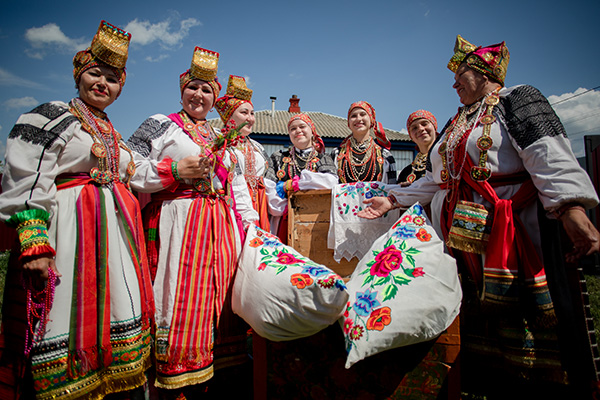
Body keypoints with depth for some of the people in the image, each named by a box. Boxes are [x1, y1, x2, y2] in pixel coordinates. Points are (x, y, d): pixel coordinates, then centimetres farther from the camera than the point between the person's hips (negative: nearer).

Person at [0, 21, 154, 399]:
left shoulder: (113, 133, 21)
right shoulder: (51, 117, -1)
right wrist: (34, 244, -20)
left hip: (115, 235, 7)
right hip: (71, 234, -7)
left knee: (116, 316, 10)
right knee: (68, 318, -3)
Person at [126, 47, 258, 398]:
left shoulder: (220, 139, 22)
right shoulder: (162, 125, 5)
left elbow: (237, 185, 22)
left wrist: (250, 222, 13)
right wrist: (174, 171, -13)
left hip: (222, 229, 6)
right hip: (180, 221, -5)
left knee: (218, 297, 7)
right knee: (182, 300, -6)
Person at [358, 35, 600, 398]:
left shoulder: (516, 101, 1)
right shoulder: (458, 124, 23)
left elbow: (550, 157, -14)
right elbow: (437, 180, 23)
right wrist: (392, 200, 19)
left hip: (512, 230, -7)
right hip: (463, 233, 7)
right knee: (475, 314, 9)